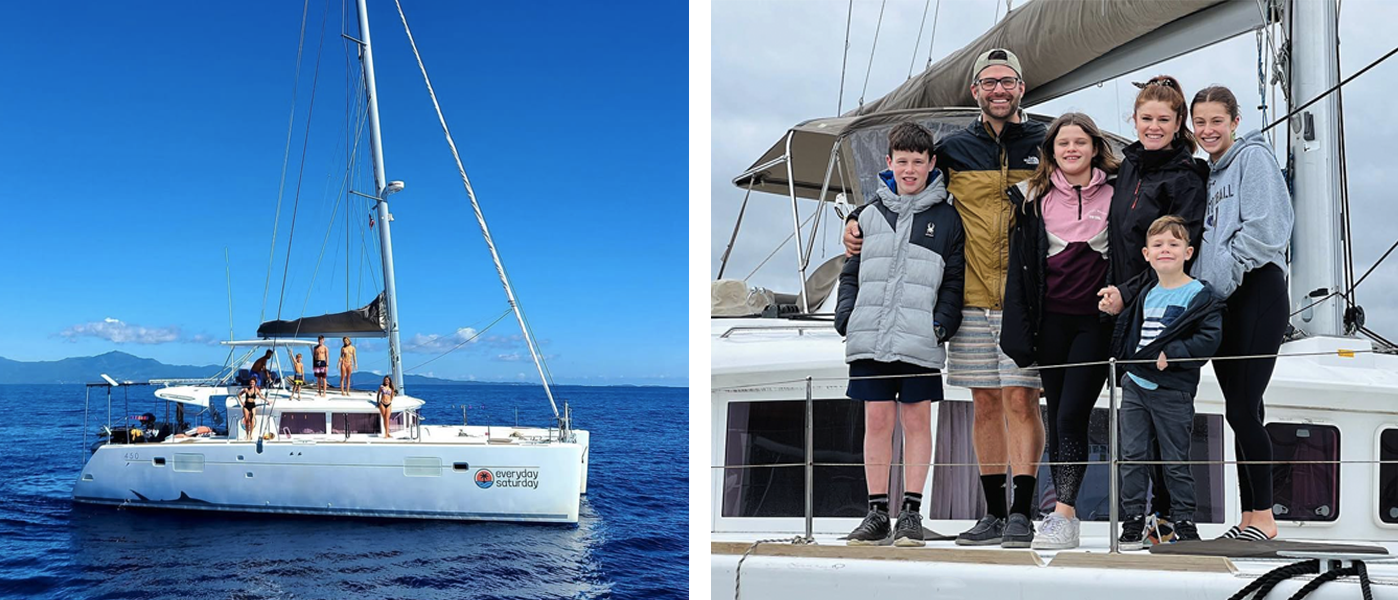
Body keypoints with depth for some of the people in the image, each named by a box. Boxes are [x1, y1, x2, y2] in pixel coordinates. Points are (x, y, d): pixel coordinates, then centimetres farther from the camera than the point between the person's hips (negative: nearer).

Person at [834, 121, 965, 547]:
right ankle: (877, 512, 13)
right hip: (869, 339, 2)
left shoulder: (946, 218, 6)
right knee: (877, 420, 5)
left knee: (917, 420, 3)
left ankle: (911, 512, 11)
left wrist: (942, 324, -8)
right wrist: (846, 316, 2)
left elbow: (955, 281, 5)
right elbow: (851, 273, 16)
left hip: (920, 341, -2)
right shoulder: (870, 214, 13)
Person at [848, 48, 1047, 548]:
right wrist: (858, 221, 6)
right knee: (986, 401, 6)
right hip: (972, 297, 2)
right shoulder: (953, 150, 9)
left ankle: (1021, 513, -2)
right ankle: (994, 514, 13)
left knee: (1020, 397, -7)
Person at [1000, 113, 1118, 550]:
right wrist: (1019, 330, 4)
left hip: (1096, 321, -3)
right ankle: (1063, 518, 15)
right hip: (1051, 319, 3)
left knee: (1071, 416, -13)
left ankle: (1064, 515, -14)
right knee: (1058, 418, 7)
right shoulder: (1034, 198, 9)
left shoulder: (1115, 194, 4)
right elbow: (1020, 265, 10)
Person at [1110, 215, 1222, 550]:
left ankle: (1184, 523, 14)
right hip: (1135, 386, 6)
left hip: (1172, 392, -6)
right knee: (1131, 455, 5)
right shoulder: (1146, 295, 13)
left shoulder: (1199, 295, -7)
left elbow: (1209, 339, -16)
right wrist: (1126, 357, 12)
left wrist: (1170, 355, -20)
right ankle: (1134, 520, 14)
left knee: (1175, 461, 2)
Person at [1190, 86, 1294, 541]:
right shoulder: (1208, 172, 21)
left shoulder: (1254, 156, -2)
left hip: (1257, 292, -8)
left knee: (1242, 407, -12)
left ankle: (1263, 517, -6)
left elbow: (1263, 229, -14)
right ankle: (1250, 516, 10)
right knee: (1240, 410, 7)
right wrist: (1201, 289, 7)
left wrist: (1223, 276, -12)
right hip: (1221, 301, 8)